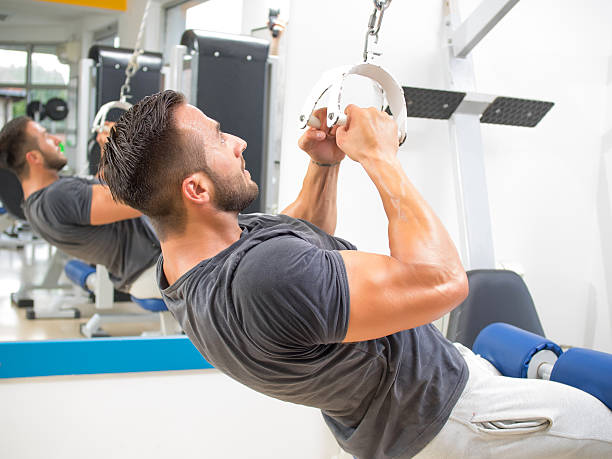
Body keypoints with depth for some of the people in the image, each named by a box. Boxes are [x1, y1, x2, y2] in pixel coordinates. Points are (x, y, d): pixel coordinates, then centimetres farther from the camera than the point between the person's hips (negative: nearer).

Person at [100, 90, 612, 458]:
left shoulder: (191, 256, -8)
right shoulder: (263, 279, -41)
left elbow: (307, 234, 12)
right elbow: (443, 279, -37)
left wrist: (325, 163, -3)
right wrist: (380, 157, -26)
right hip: (431, 406, -9)